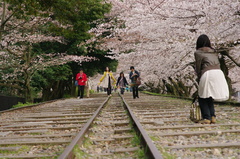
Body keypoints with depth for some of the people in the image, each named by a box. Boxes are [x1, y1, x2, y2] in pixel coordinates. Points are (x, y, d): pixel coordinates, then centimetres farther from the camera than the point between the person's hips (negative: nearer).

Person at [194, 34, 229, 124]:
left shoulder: (198, 52, 7)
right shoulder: (214, 52, 25)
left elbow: (198, 68, 6)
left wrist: (199, 80, 18)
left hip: (207, 74, -6)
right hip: (219, 73, 6)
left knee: (203, 98, 9)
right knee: (209, 97, 20)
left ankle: (206, 118, 1)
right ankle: (213, 117, 13)